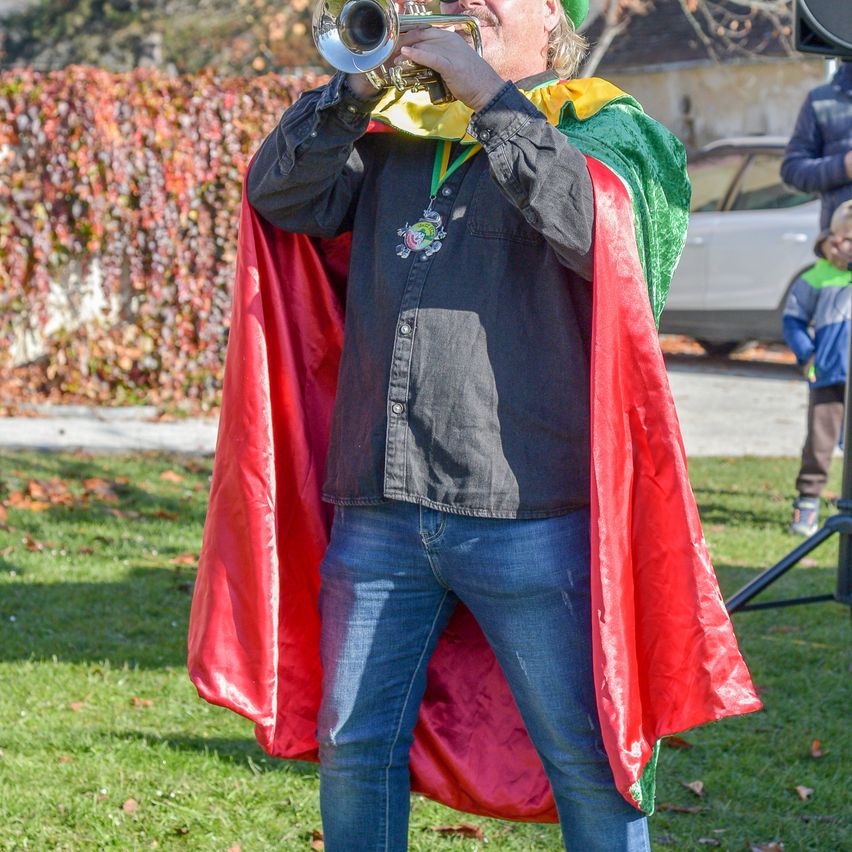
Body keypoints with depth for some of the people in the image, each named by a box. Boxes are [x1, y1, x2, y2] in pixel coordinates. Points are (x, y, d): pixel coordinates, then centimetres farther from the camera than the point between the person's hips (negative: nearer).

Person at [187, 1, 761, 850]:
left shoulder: (600, 128, 4)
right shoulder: (400, 135, 17)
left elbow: (598, 226, -16)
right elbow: (279, 195, 9)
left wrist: (490, 96, -12)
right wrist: (359, 86, -1)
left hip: (526, 514, -4)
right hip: (380, 509, 4)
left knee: (585, 761, 2)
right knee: (353, 748, 11)